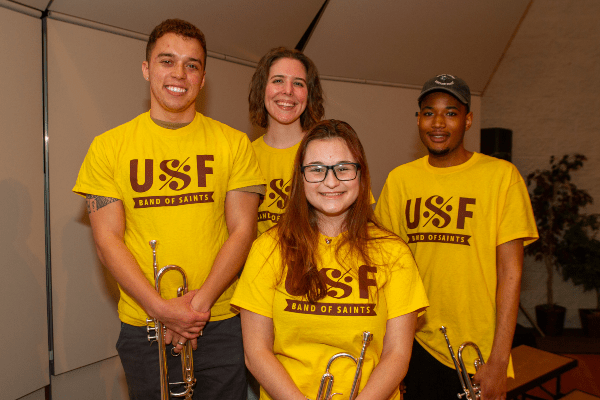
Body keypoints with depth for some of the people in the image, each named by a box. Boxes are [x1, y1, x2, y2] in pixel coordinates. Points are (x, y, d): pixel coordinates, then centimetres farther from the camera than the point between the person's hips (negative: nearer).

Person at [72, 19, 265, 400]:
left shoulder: (233, 143, 0)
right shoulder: (109, 147, 1)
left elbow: (242, 231, -3)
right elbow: (108, 240, -4)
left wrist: (201, 301, -15)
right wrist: (162, 308, -14)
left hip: (221, 325, 0)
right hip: (143, 326, 1)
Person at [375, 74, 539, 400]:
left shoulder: (501, 175, -7)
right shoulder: (399, 180, 2)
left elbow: (510, 272, -10)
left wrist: (498, 363, -12)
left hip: (478, 357, -2)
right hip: (414, 346, 3)